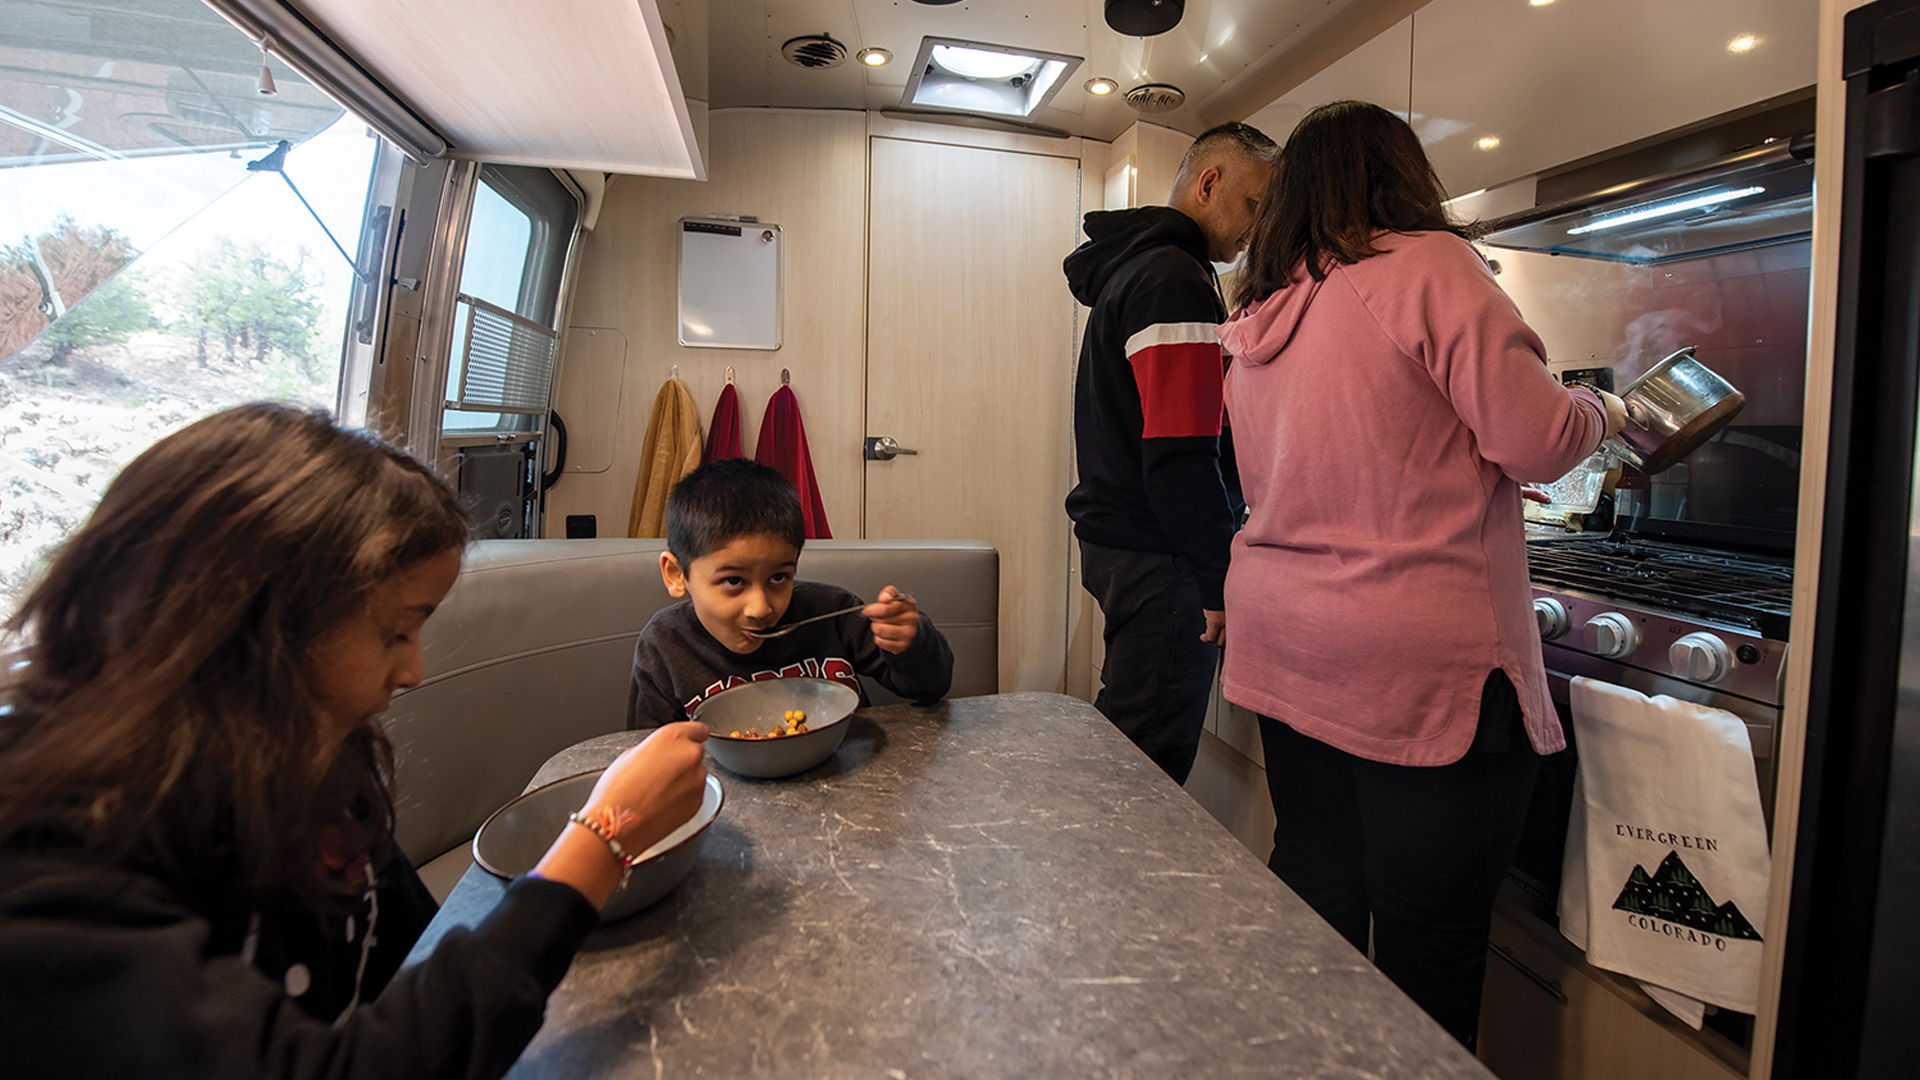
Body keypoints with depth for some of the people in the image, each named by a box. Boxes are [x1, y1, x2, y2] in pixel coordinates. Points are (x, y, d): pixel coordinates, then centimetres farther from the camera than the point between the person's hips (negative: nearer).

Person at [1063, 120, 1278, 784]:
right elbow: (1180, 454, -22)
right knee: (1152, 761, 0)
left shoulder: (1130, 269, 20)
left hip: (1116, 540, 10)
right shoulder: (1175, 280, -14)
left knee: (1123, 743, 19)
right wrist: (1220, 577, -16)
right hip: (1160, 557, -10)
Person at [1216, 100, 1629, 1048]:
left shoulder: (1254, 318, 11)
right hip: (1420, 661, -7)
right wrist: (1603, 410, 8)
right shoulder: (1426, 264, -9)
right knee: (1429, 941, 7)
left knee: (1310, 904, 19)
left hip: (1288, 650, 7)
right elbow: (1535, 439, -11)